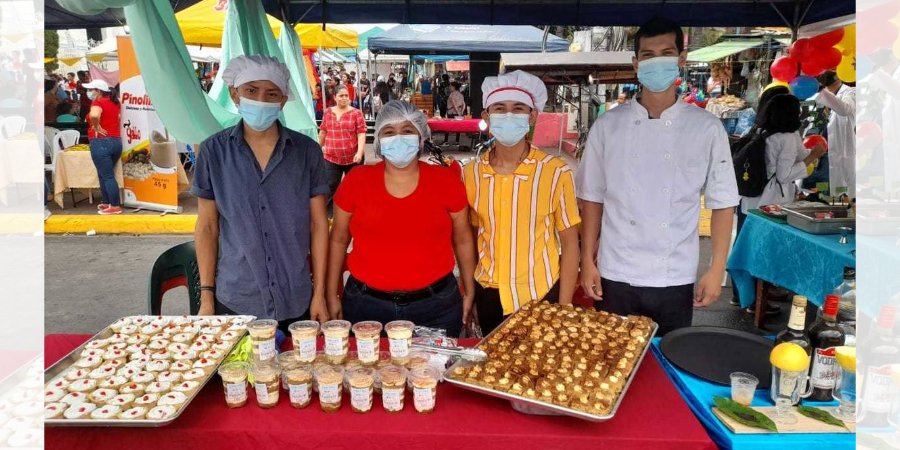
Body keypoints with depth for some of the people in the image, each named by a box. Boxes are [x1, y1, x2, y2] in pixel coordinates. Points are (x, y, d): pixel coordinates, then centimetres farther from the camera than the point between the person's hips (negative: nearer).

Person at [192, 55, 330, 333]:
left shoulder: (306, 151, -1)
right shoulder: (214, 151, -1)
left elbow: (318, 224, 1)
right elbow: (207, 226, 3)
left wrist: (320, 293, -1)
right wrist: (206, 294, 1)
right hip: (233, 301, 0)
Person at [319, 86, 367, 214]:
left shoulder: (356, 113, -3)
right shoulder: (328, 112, 7)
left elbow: (361, 134, -10)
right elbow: (323, 131, 17)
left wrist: (359, 152, -22)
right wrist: (320, 147, 24)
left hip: (353, 158, -2)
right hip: (331, 158, 2)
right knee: (330, 187, 1)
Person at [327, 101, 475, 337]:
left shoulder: (446, 180, -2)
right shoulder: (357, 180, -2)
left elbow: (462, 240, 7)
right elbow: (338, 240, 7)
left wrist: (469, 294, 8)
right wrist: (332, 296, 7)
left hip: (436, 307, 0)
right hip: (366, 306, 0)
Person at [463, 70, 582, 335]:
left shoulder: (556, 172, -11)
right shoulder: (471, 174, -2)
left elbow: (569, 242, -5)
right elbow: (469, 236, 9)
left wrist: (564, 308, -6)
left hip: (541, 297, -3)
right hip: (489, 298, 3)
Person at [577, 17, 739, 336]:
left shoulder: (707, 129, -3)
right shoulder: (607, 126, -2)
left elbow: (722, 202, 1)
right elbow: (592, 197, 3)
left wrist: (717, 270, -2)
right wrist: (588, 262, 2)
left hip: (675, 280, 0)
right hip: (615, 277, 0)